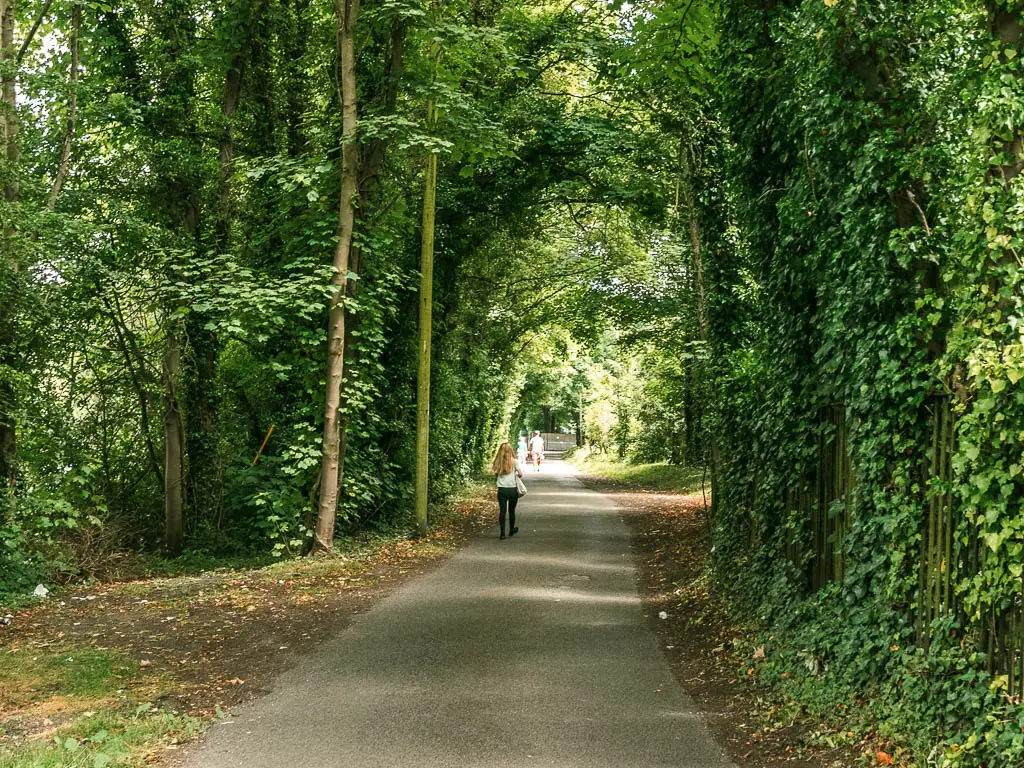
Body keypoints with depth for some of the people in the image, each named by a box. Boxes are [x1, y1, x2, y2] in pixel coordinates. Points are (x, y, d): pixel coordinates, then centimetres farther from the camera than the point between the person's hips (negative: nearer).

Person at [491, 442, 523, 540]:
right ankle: (511, 530, 30)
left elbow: (496, 473, 0)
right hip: (512, 489, -1)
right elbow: (520, 474, -6)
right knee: (511, 511, 14)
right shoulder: (514, 462, -6)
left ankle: (502, 533, -2)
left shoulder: (498, 462, 0)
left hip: (502, 490, 1)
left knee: (502, 511, 3)